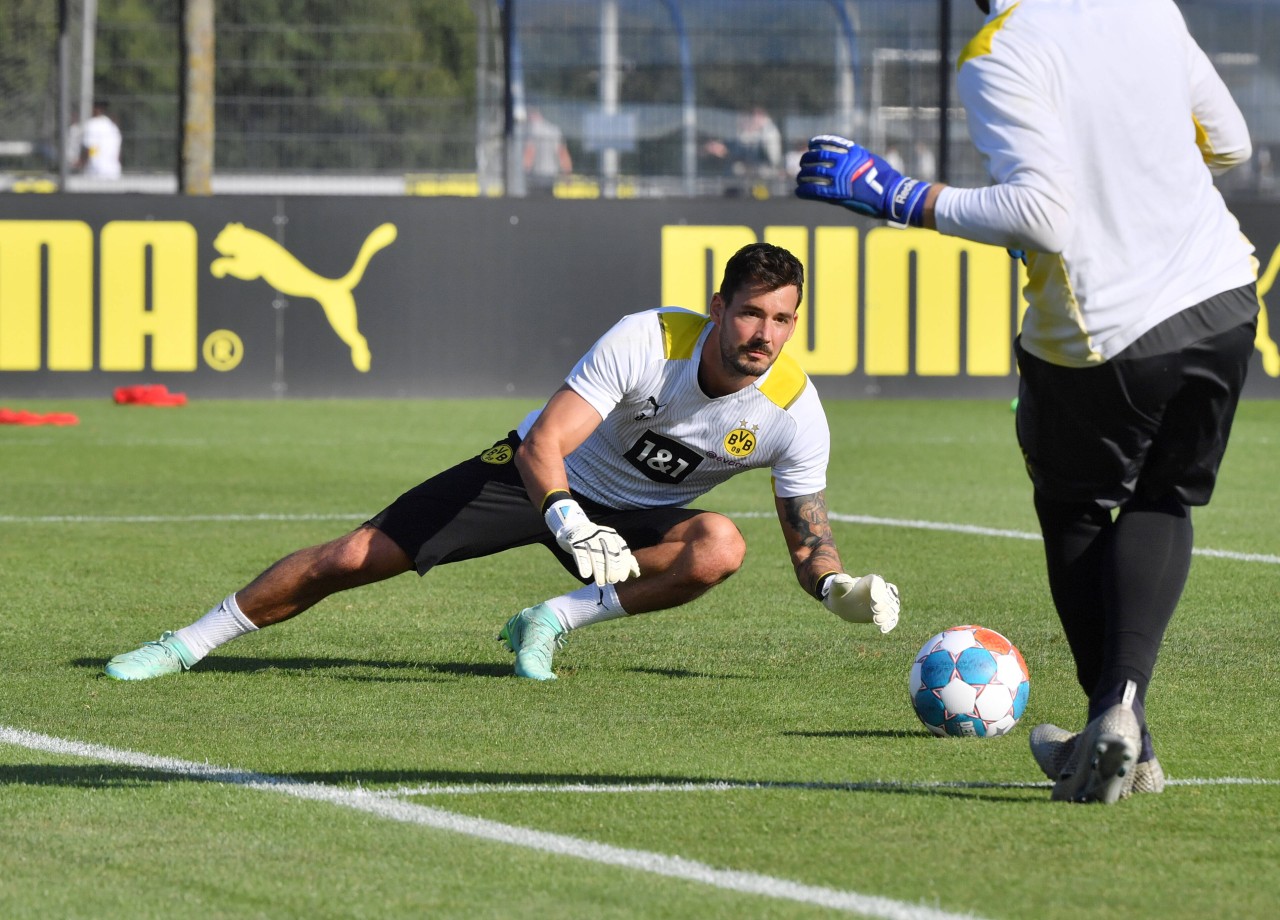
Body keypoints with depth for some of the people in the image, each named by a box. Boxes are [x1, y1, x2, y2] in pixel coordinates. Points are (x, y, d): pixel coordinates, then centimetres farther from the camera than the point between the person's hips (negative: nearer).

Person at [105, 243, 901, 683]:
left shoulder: (794, 411, -21)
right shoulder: (648, 340, -29)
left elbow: (810, 543, -13)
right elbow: (543, 444, -34)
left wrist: (843, 590, -36)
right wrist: (574, 527, -53)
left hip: (636, 515, 2)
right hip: (541, 475, -2)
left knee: (719, 548, -33)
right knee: (356, 558, -9)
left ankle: (552, 623, -18)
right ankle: (187, 645, 8)